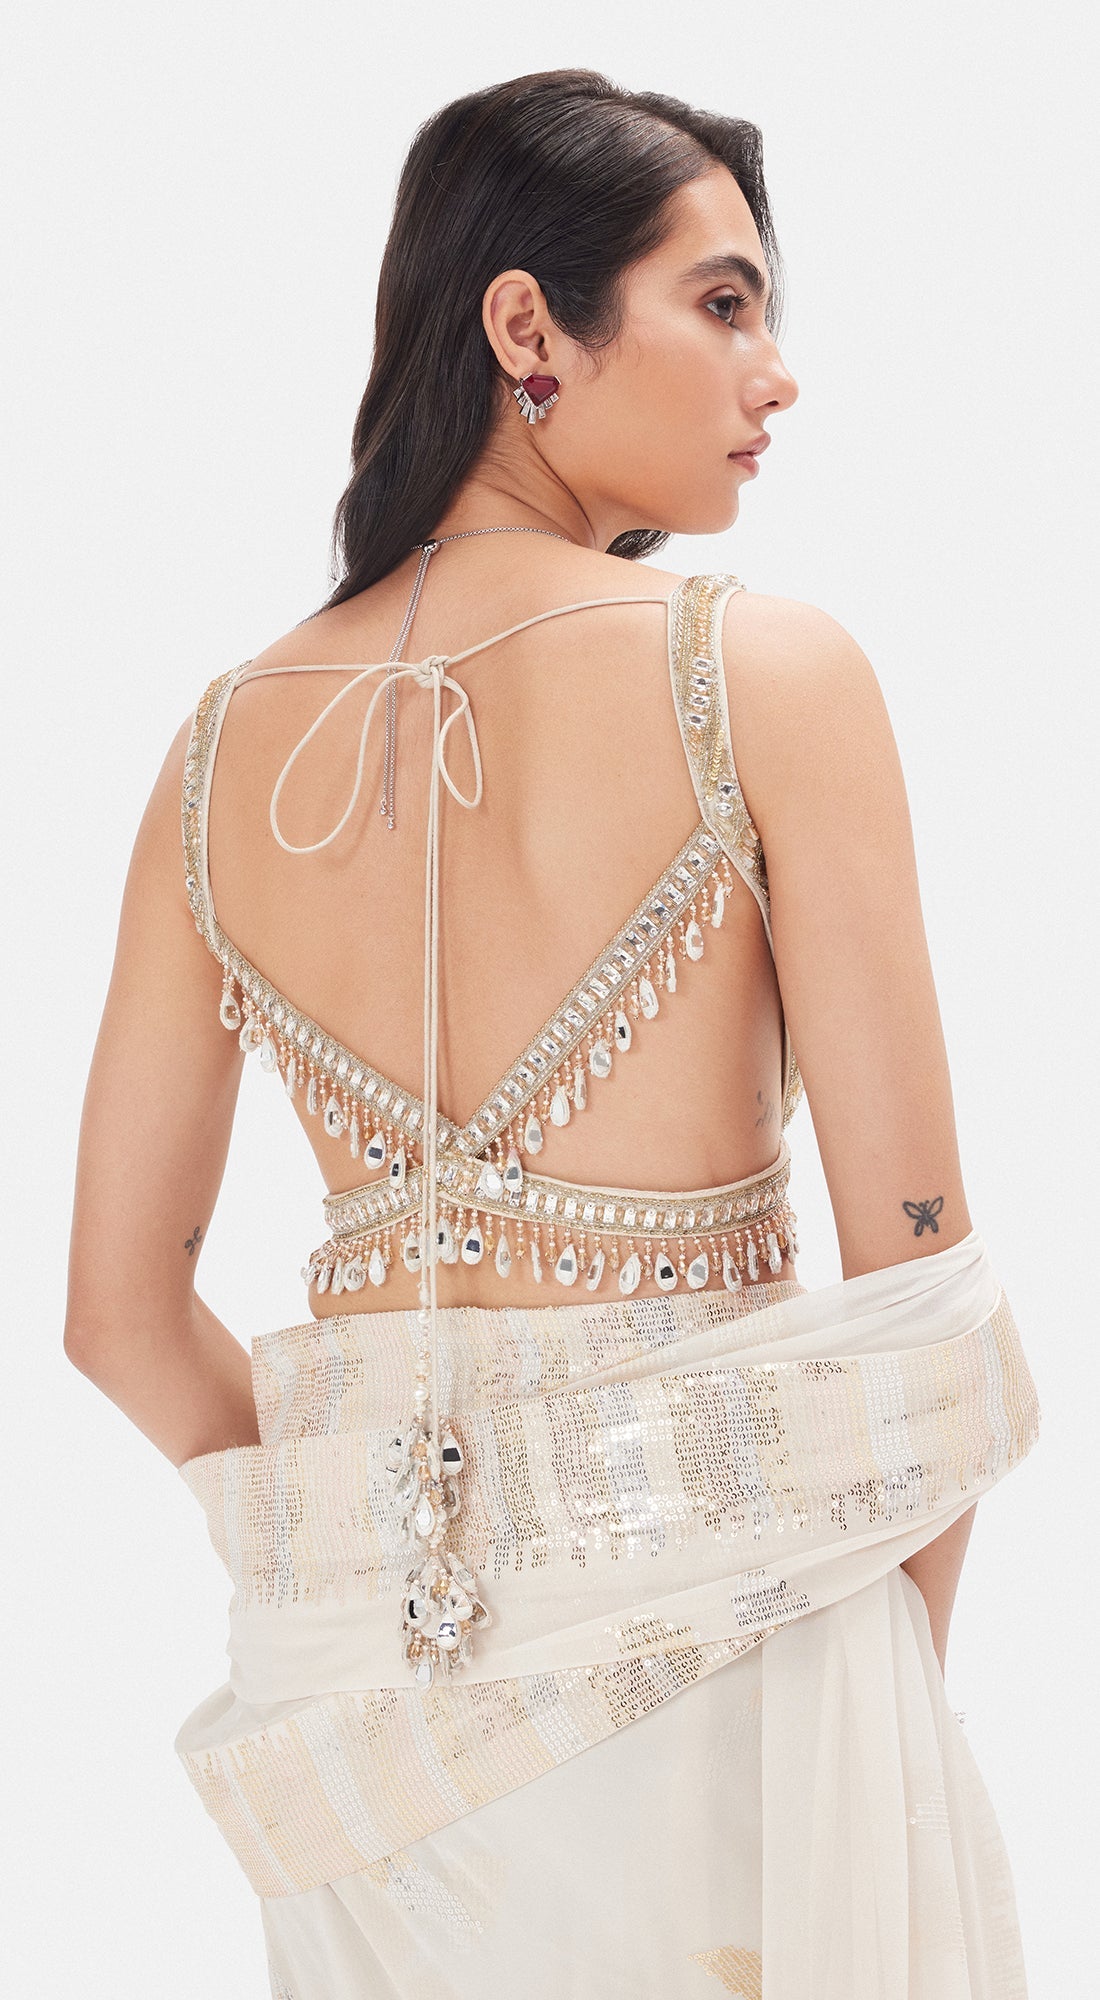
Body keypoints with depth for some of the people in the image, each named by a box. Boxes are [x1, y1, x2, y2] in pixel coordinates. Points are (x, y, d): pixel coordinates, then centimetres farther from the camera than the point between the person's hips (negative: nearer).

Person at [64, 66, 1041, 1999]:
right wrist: (896, 1679, 5)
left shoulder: (224, 746, 5)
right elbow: (911, 1243, -7)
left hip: (352, 1634, 4)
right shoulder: (764, 669, -8)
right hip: (714, 1610, -4)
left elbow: (119, 1306, 6)